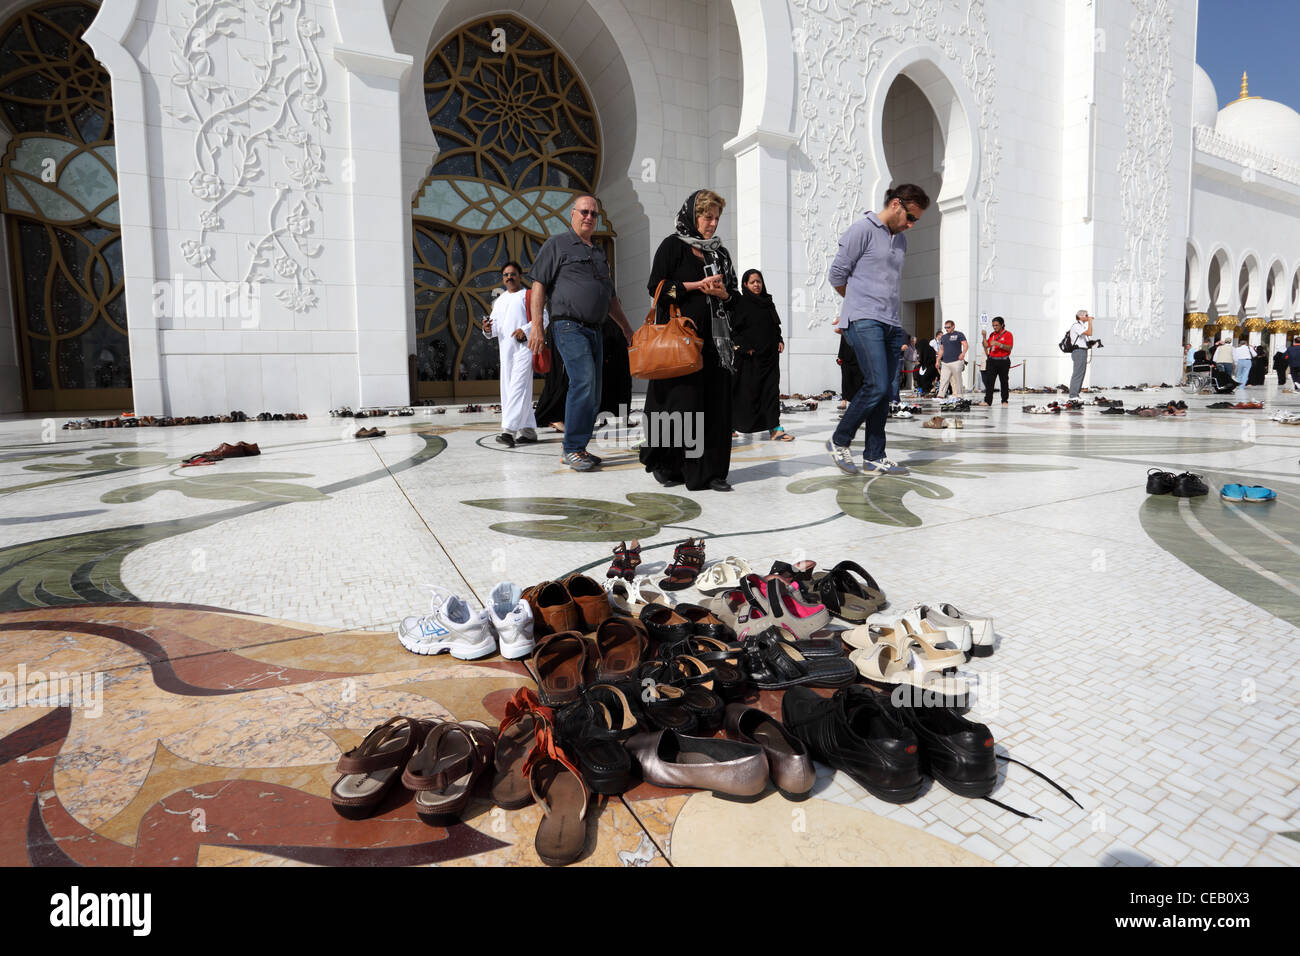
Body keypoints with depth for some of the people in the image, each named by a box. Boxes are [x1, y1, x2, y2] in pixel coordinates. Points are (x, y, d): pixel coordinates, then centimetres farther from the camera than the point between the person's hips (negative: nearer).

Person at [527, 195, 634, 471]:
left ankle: (577, 449, 13)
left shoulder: (599, 253, 25)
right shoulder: (557, 244, 5)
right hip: (569, 326, -7)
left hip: (595, 330, 7)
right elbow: (538, 285, -3)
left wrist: (626, 327, 25)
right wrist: (536, 325, -13)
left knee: (593, 394, 4)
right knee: (584, 382, -20)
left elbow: (610, 297, 31)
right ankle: (572, 449, -13)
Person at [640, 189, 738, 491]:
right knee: (682, 401, -6)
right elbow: (656, 286, -6)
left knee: (715, 403, -1)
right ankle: (666, 465, 9)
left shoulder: (720, 252, 19)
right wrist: (697, 285, -10)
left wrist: (723, 293, -2)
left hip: (714, 338, 5)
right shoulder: (673, 246, 3)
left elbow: (734, 293, 22)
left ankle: (711, 470, 4)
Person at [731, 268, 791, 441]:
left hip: (770, 354, 5)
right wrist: (744, 347, -16)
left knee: (771, 389, -3)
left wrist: (780, 341, 7)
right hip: (749, 356, -5)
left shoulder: (768, 303, 16)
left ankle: (774, 429, -7)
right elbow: (733, 328, -8)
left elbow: (775, 326, 24)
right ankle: (731, 425, 13)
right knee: (746, 390, -1)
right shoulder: (740, 303, -1)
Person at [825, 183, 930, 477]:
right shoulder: (863, 230, -1)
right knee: (877, 386, -16)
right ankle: (839, 442, 1)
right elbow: (837, 274, -1)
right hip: (865, 322, -7)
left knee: (884, 392, 3)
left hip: (892, 324, 7)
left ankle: (874, 458, 8)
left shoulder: (901, 240, 22)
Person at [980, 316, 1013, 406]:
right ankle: (987, 401, -2)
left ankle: (1004, 401, 11)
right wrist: (984, 337, -3)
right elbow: (986, 345, 9)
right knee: (989, 381, -2)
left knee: (1004, 381, 3)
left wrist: (998, 344, -24)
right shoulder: (992, 334, 13)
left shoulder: (1008, 334, -3)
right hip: (992, 360, 4)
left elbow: (1009, 348, -13)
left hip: (1003, 361, -4)